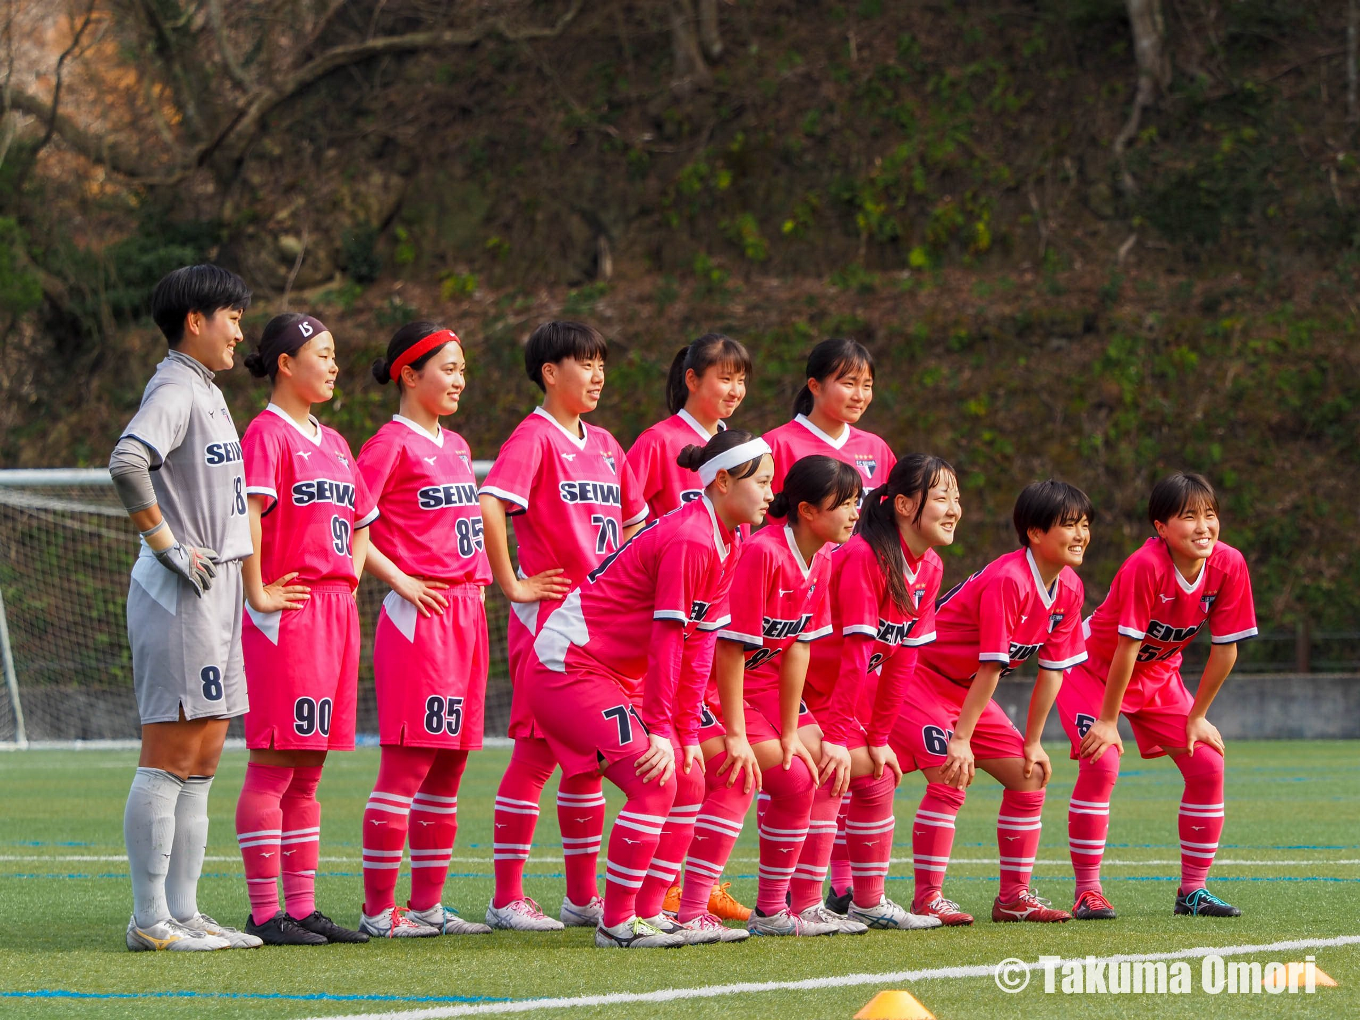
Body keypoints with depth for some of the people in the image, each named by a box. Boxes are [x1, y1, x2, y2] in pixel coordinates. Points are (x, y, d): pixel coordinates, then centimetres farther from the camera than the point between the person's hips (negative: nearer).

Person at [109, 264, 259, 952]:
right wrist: (168, 546, -22)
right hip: (179, 594, -10)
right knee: (168, 760, -8)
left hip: (215, 591, 10)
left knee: (201, 763, 10)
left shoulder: (207, 392, 19)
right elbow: (126, 463, -29)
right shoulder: (175, 391, -12)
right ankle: (150, 919, -7)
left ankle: (183, 914, 14)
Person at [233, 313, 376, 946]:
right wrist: (258, 594, -22)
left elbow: (360, 520, 30)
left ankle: (302, 908, 13)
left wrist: (350, 577, 15)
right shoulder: (267, 433, -8)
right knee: (273, 765, -7)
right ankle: (265, 913, -6)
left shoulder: (332, 442, 19)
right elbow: (248, 511, -22)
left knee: (307, 772, 10)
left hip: (337, 610, 9)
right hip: (289, 613, -9)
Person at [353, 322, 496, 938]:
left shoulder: (455, 447, 19)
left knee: (448, 768, 8)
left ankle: (427, 904, 13)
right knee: (406, 764, -10)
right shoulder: (391, 444, -6)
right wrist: (400, 582, -14)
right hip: (418, 614, -8)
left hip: (465, 614, 8)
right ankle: (379, 909, -7)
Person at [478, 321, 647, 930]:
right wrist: (511, 585, -19)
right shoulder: (533, 438, -9)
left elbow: (635, 522, 28)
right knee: (537, 752, -7)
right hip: (550, 619, -8)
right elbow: (490, 506, -23)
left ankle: (583, 897, 17)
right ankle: (507, 899, -4)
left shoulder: (604, 446, 16)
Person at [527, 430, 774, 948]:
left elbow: (698, 644, 8)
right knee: (654, 782, -17)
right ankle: (616, 923, -11)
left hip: (615, 673, 10)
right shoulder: (689, 542, -21)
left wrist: (687, 733, 4)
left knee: (684, 777, 7)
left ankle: (645, 912, 13)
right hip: (572, 668, -10)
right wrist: (660, 729, -18)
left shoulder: (724, 545, 9)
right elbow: (667, 642, -21)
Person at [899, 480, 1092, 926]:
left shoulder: (1069, 589, -2)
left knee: (1029, 777, 3)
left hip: (968, 691, 9)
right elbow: (991, 668, -28)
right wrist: (961, 739, -25)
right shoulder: (1008, 580, -28)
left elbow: (1053, 668, 3)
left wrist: (1032, 742, 4)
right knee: (950, 780, -22)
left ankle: (1014, 896, 10)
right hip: (921, 676, -9)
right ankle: (927, 899, -15)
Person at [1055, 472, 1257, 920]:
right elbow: (1126, 648, -29)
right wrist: (1108, 721, -23)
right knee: (1101, 764, -23)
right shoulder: (1145, 567, -34)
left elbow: (1225, 648, -9)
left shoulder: (1228, 566, -19)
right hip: (1095, 668, -5)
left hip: (1158, 675, 5)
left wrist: (1197, 717, -5)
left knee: (1207, 765, -5)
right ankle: (1087, 891, -14)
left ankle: (1192, 890, 6)